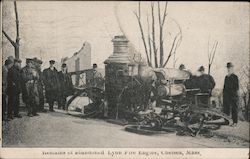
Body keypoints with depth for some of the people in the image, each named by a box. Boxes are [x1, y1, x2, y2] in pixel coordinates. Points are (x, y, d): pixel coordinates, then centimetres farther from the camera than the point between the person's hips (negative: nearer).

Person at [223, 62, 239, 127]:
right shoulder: (226, 77, 15)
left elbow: (237, 87, -6)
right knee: (226, 109, 7)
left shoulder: (235, 77, -4)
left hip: (233, 95, -6)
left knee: (234, 109, -3)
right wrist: (224, 93, 13)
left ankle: (235, 122, 1)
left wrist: (235, 94, -13)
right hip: (226, 96, 6)